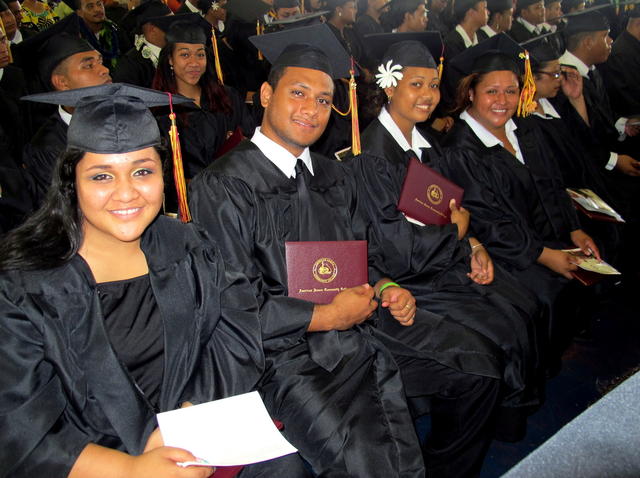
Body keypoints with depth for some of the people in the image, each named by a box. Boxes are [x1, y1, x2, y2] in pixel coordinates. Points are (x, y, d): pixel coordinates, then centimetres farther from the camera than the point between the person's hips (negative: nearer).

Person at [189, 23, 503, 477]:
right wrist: (326, 317, -15)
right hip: (288, 346, -7)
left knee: (480, 362, 3)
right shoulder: (221, 187, -10)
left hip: (361, 318, 8)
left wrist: (385, 287, -2)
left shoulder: (333, 176, 14)